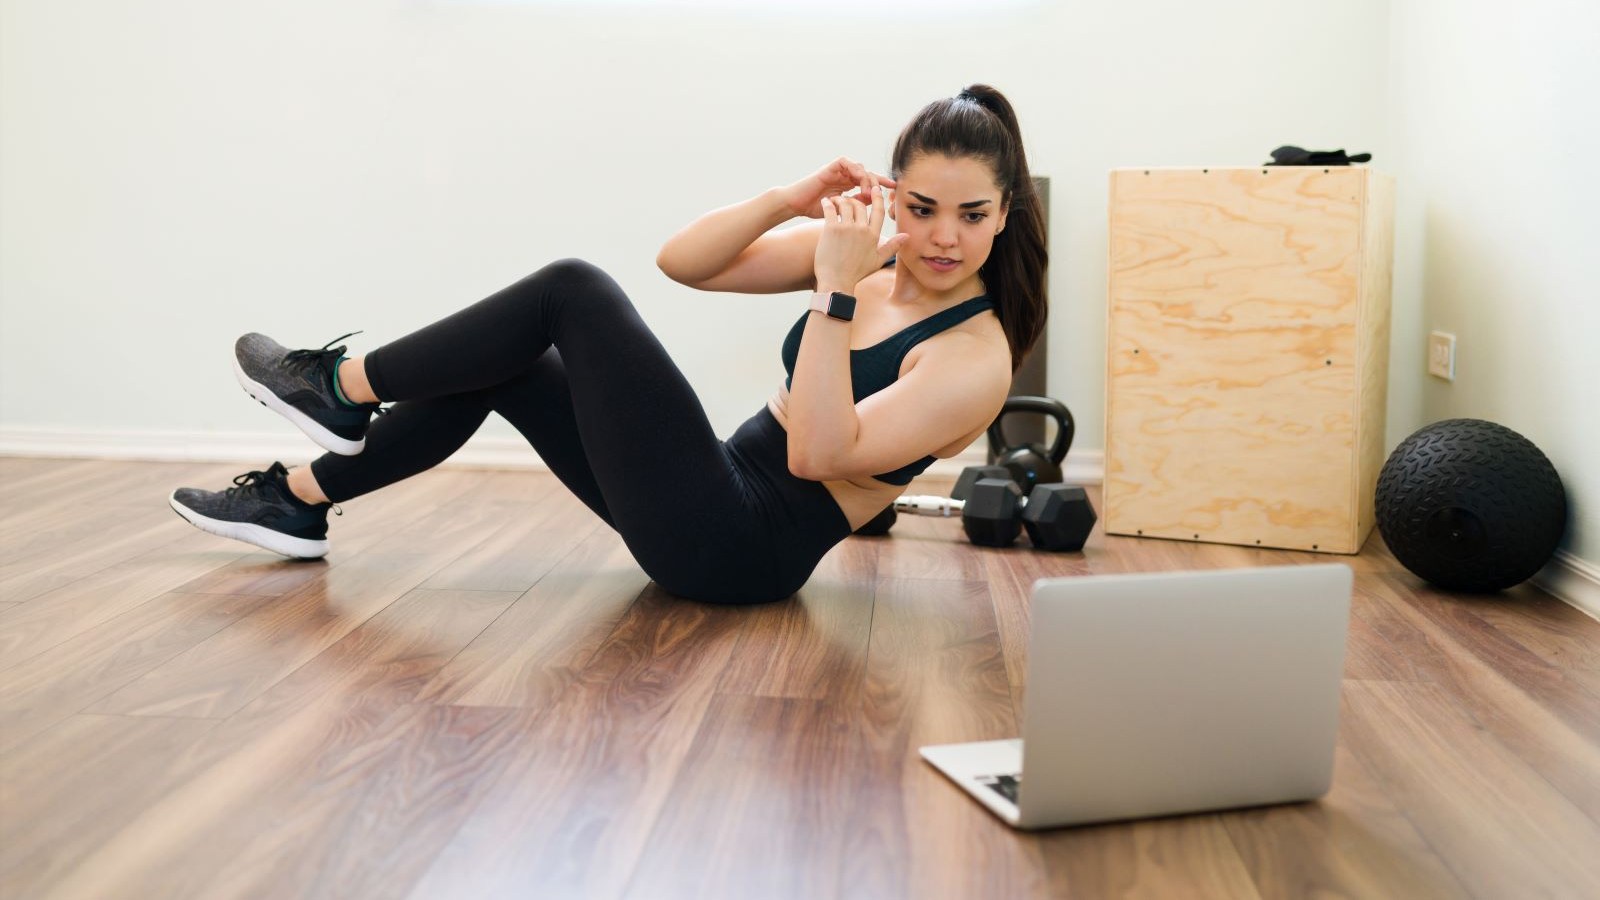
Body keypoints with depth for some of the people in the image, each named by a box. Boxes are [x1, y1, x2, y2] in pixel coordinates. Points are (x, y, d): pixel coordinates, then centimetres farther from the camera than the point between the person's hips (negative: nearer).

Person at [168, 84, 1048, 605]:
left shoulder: (978, 355, -16)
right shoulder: (872, 254, 3)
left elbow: (819, 453, -29)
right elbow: (681, 261, -1)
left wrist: (835, 290, -32)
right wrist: (794, 199, -16)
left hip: (743, 550, -7)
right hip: (722, 497, 7)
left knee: (576, 292, -12)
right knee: (498, 370, 5)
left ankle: (343, 387, 6)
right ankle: (299, 499, 18)